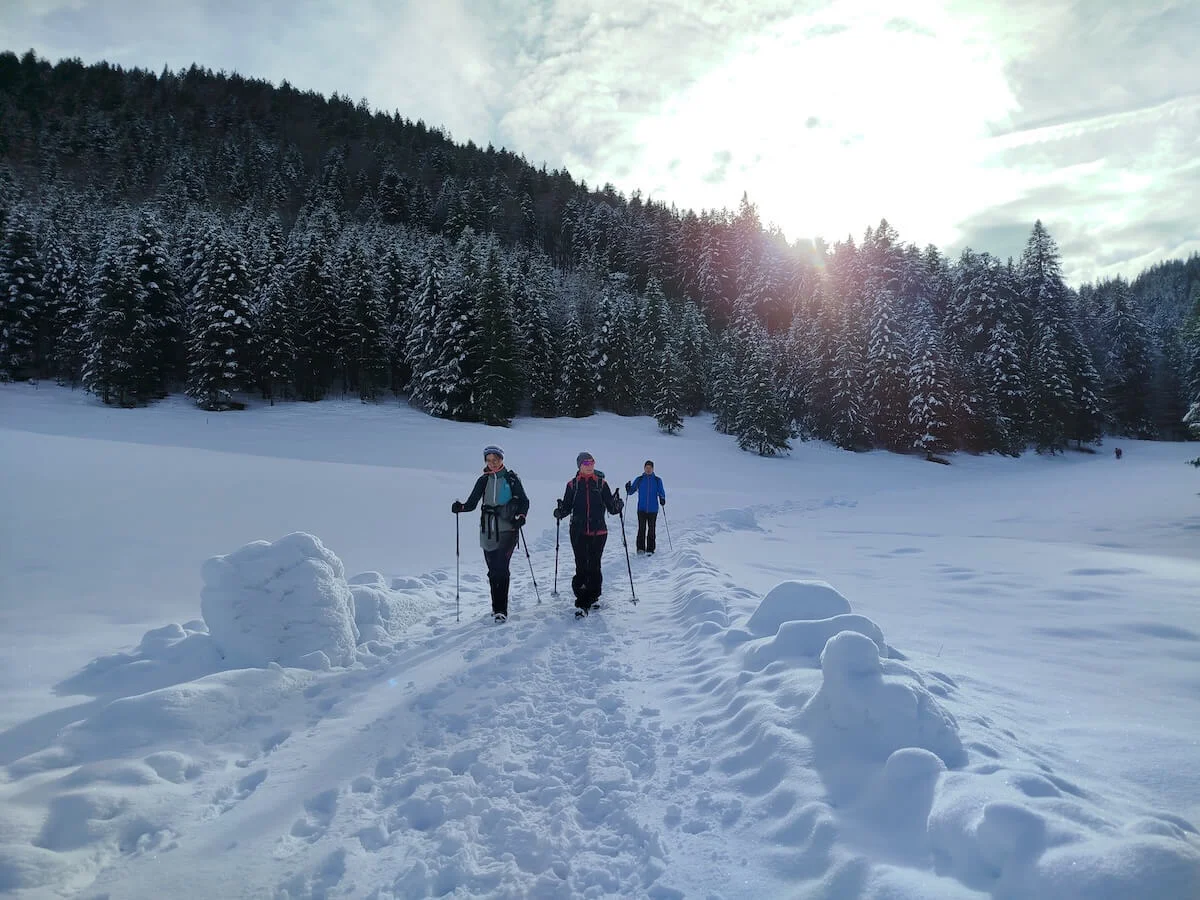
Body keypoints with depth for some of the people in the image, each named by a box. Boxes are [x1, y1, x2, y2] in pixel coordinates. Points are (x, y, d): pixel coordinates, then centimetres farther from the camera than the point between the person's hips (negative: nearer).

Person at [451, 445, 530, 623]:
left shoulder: (511, 478, 2)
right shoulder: (483, 480, 10)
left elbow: (524, 501, 4)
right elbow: (472, 503, 8)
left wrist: (521, 516, -14)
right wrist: (460, 507, -13)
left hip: (508, 529, -3)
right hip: (488, 530, 3)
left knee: (501, 568, -13)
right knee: (493, 570, 6)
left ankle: (501, 610, -11)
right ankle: (497, 606, 19)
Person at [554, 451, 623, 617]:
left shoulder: (601, 483, 6)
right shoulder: (573, 485, 7)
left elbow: (611, 508, 5)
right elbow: (567, 507, 8)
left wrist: (617, 505, -17)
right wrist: (560, 512, -13)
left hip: (598, 532, 0)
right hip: (578, 532, 0)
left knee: (594, 566, 2)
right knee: (581, 567, -4)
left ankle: (592, 597, 17)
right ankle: (582, 601, -2)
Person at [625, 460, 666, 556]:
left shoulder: (657, 480, 5)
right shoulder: (639, 479, 6)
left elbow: (661, 492, 4)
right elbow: (631, 491, 8)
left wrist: (662, 499, -16)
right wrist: (628, 489, -14)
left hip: (653, 509, 0)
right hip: (641, 509, 0)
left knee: (651, 529, 3)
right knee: (641, 529, -10)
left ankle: (650, 549, 9)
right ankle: (640, 548, -8)